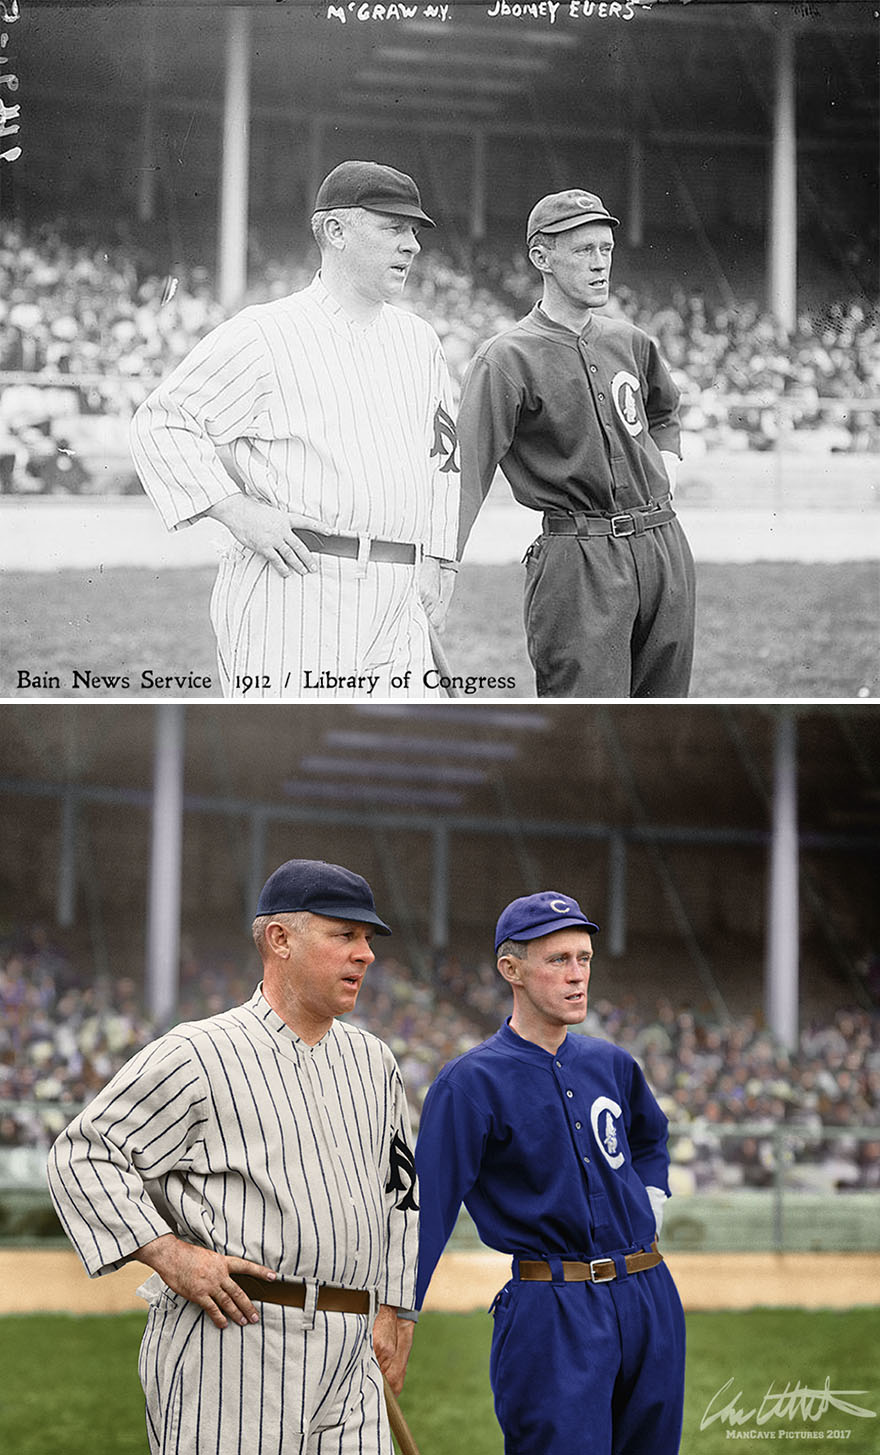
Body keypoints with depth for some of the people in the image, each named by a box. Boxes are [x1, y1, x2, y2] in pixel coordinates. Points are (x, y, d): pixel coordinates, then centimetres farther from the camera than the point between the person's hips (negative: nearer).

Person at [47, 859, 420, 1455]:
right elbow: (83, 1155, -3)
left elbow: (401, 1190, 29)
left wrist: (395, 1311, 20)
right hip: (230, 1354, -6)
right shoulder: (199, 1055, -4)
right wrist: (167, 1253, -13)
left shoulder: (374, 1063, 18)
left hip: (352, 1361, 7)